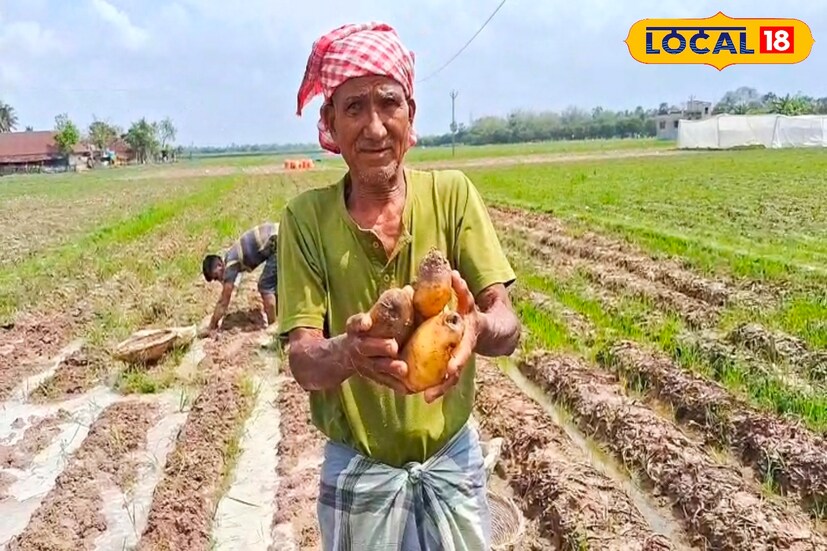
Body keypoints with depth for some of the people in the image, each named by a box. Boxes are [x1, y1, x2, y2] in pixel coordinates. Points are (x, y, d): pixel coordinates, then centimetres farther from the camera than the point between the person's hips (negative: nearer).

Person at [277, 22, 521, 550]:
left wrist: (479, 327, -39)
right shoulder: (306, 216, -12)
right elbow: (302, 362, -17)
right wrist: (349, 352, -39)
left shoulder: (451, 193, -11)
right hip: (357, 470, 0)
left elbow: (508, 326, -15)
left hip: (453, 460, 1)